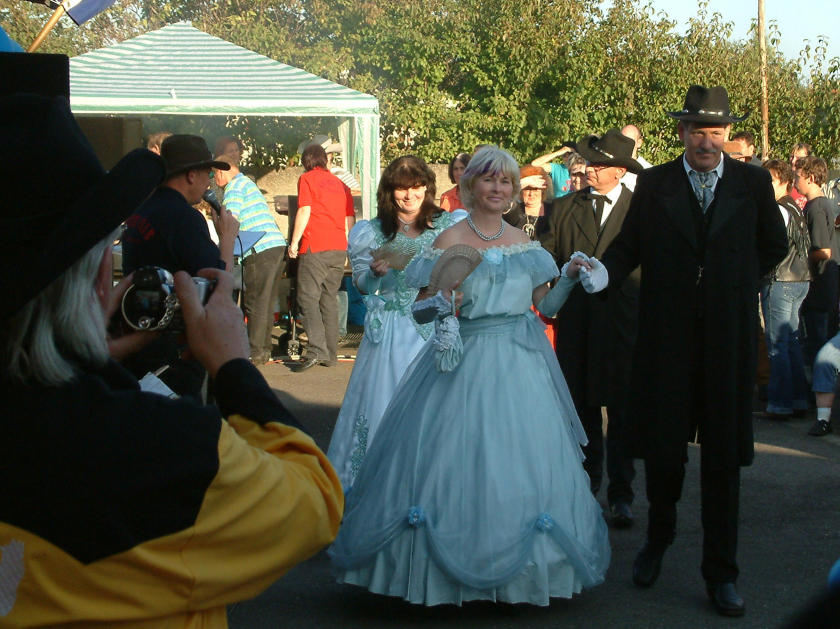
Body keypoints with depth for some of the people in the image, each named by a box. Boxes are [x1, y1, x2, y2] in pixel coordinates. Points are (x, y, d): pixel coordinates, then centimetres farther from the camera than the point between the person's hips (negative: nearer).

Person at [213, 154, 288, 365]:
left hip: (261, 250, -9)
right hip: (278, 245, 9)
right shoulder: (248, 184, 29)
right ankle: (264, 350, 14)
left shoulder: (235, 186, -1)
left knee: (255, 303, -6)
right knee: (267, 303, 11)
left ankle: (255, 353, -5)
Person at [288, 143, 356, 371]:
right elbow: (350, 219, 17)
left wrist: (294, 242, -5)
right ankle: (331, 354, 10)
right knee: (329, 299, 11)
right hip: (339, 249, 6)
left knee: (308, 298, -8)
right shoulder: (340, 184, 19)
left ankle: (316, 350, -22)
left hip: (315, 247, -6)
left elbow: (304, 211, -8)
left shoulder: (306, 179, 2)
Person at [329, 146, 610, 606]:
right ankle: (451, 571, 8)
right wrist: (445, 297, -23)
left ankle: (523, 572, 16)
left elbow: (545, 306, 14)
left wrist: (569, 276, -2)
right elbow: (422, 310, -3)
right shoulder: (449, 243, -3)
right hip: (466, 364, -4)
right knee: (460, 461, -4)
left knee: (520, 460, 4)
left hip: (520, 367, 4)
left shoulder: (524, 244, 10)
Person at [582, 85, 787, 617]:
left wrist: (736, 283, 8)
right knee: (662, 447, 4)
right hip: (667, 335, 0)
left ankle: (721, 572, 15)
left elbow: (774, 247, 18)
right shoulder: (654, 184, 5)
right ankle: (659, 536, 32)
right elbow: (629, 246, 4)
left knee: (723, 454, 5)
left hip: (728, 336, 0)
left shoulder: (753, 183, 6)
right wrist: (603, 273, -15)